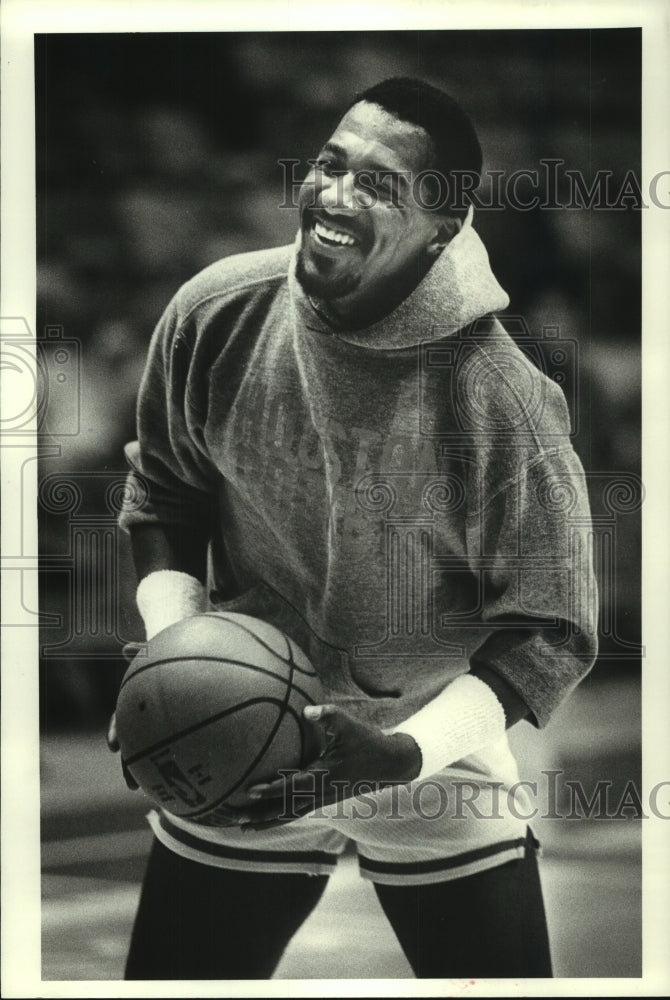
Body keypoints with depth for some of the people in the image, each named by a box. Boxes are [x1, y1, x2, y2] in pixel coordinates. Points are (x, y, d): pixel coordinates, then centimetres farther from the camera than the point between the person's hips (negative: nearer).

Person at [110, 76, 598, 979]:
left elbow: (547, 636, -16)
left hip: (437, 754, -2)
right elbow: (164, 498, 3)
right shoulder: (214, 313, -14)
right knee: (171, 969, 13)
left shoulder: (502, 404, -25)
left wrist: (408, 752, -27)